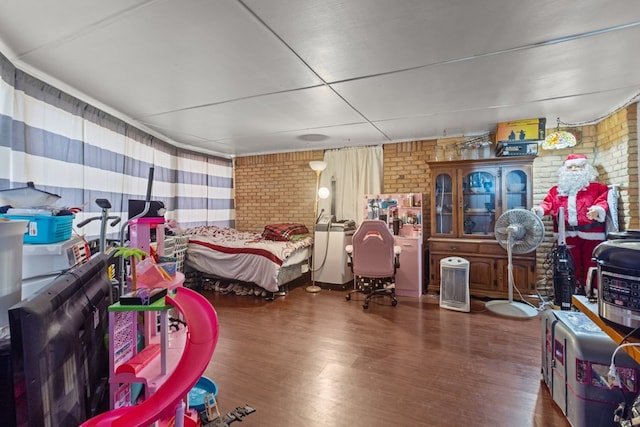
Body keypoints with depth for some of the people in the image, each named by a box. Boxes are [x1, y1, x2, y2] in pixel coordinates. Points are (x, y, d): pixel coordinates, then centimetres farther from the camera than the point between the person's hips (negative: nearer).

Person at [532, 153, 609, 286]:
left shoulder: (597, 187, 8)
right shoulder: (556, 190, 15)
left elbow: (603, 202, -7)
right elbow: (548, 203, 4)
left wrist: (597, 210, -30)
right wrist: (539, 209, -18)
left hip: (591, 235, -2)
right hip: (567, 235, 2)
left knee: (591, 268, 3)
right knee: (570, 268, 10)